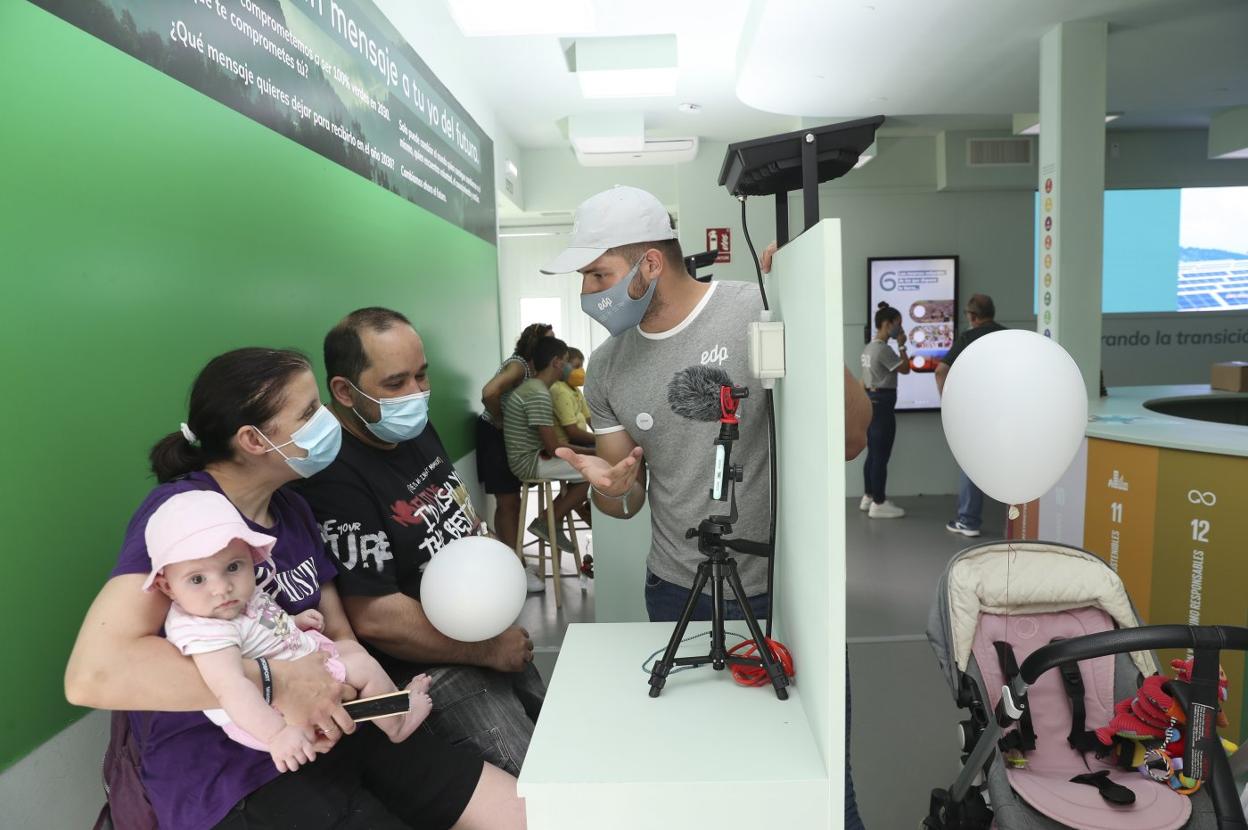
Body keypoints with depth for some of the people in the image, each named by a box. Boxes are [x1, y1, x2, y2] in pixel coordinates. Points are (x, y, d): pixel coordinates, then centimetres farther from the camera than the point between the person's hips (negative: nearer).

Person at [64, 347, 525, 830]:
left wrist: (342, 686, -12)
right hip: (233, 782, -7)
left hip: (329, 736, 7)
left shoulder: (292, 509, 7)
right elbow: (92, 673, -29)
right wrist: (274, 679, -28)